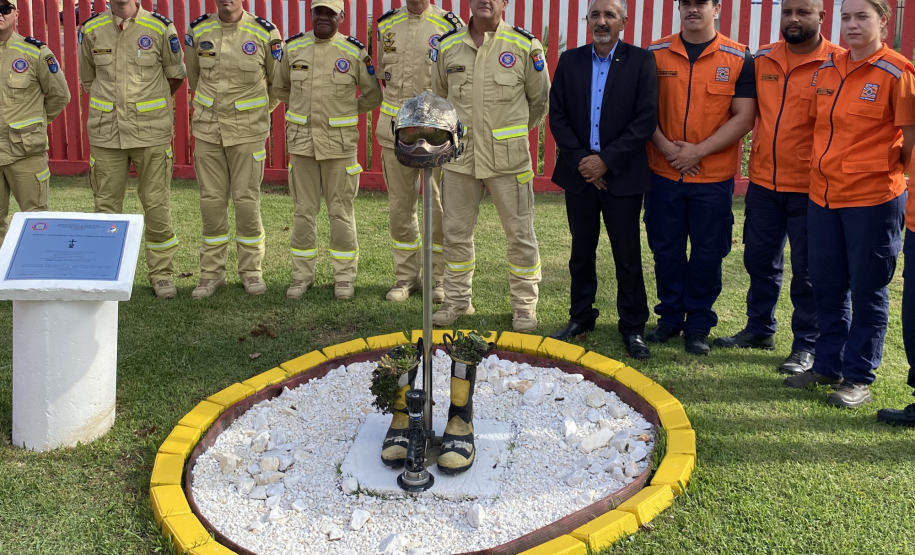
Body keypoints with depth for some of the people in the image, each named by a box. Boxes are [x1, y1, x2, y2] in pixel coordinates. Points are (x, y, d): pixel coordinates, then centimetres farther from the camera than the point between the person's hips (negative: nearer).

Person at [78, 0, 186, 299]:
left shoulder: (160, 28, -3)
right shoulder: (91, 30, 4)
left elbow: (176, 75, 10)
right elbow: (88, 79, 17)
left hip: (151, 132, -2)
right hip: (106, 133, 2)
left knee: (157, 205, 1)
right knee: (106, 206, 6)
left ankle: (161, 274, 14)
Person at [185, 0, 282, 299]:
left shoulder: (264, 33, -7)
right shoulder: (198, 30, 1)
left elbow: (279, 82, 6)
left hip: (248, 133, -2)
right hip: (207, 129, 3)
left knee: (246, 200, 0)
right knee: (211, 200, 5)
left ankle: (251, 270, 14)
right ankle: (212, 272, 15)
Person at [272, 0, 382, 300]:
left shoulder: (355, 52, -3)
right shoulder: (293, 48, 4)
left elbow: (373, 95, 6)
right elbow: (280, 88, 19)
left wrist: (346, 114, 10)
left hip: (339, 142, -2)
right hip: (301, 140, 2)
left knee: (341, 211, 3)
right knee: (304, 210, 7)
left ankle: (344, 277, 13)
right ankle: (302, 275, 18)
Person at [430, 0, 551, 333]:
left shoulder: (525, 45, -3)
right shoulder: (447, 46, 4)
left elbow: (540, 100, 7)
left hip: (509, 159, -2)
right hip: (459, 156, 3)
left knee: (520, 233, 3)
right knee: (456, 232, 10)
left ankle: (525, 306, 17)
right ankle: (457, 300, 26)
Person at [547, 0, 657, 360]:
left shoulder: (641, 61, -2)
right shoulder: (569, 61, 7)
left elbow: (646, 119, -9)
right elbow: (557, 116, 3)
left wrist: (606, 160, -14)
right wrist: (580, 160, -9)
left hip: (622, 175, -3)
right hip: (579, 172, 3)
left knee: (628, 255, 2)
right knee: (581, 252, 12)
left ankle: (633, 327, 14)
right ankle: (580, 318, 26)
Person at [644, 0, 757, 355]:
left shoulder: (739, 58, -2)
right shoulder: (655, 54, 3)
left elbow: (744, 117, -6)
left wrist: (699, 151, -14)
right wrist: (665, 146, -11)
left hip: (714, 177, -1)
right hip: (664, 173, 2)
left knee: (707, 253, 6)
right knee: (666, 250, 9)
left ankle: (699, 325, 20)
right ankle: (670, 317, 25)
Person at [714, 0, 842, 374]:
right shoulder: (762, 59, 6)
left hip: (809, 188, -4)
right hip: (764, 181, 5)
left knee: (807, 269, 4)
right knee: (760, 259, 15)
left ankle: (806, 346, 17)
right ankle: (759, 329, 32)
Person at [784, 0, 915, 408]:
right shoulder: (827, 70, 8)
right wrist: (824, 168, 11)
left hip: (874, 198, -6)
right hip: (823, 195, 6)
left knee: (867, 291, 5)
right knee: (827, 287, 13)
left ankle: (859, 377, 15)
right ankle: (828, 365, 28)